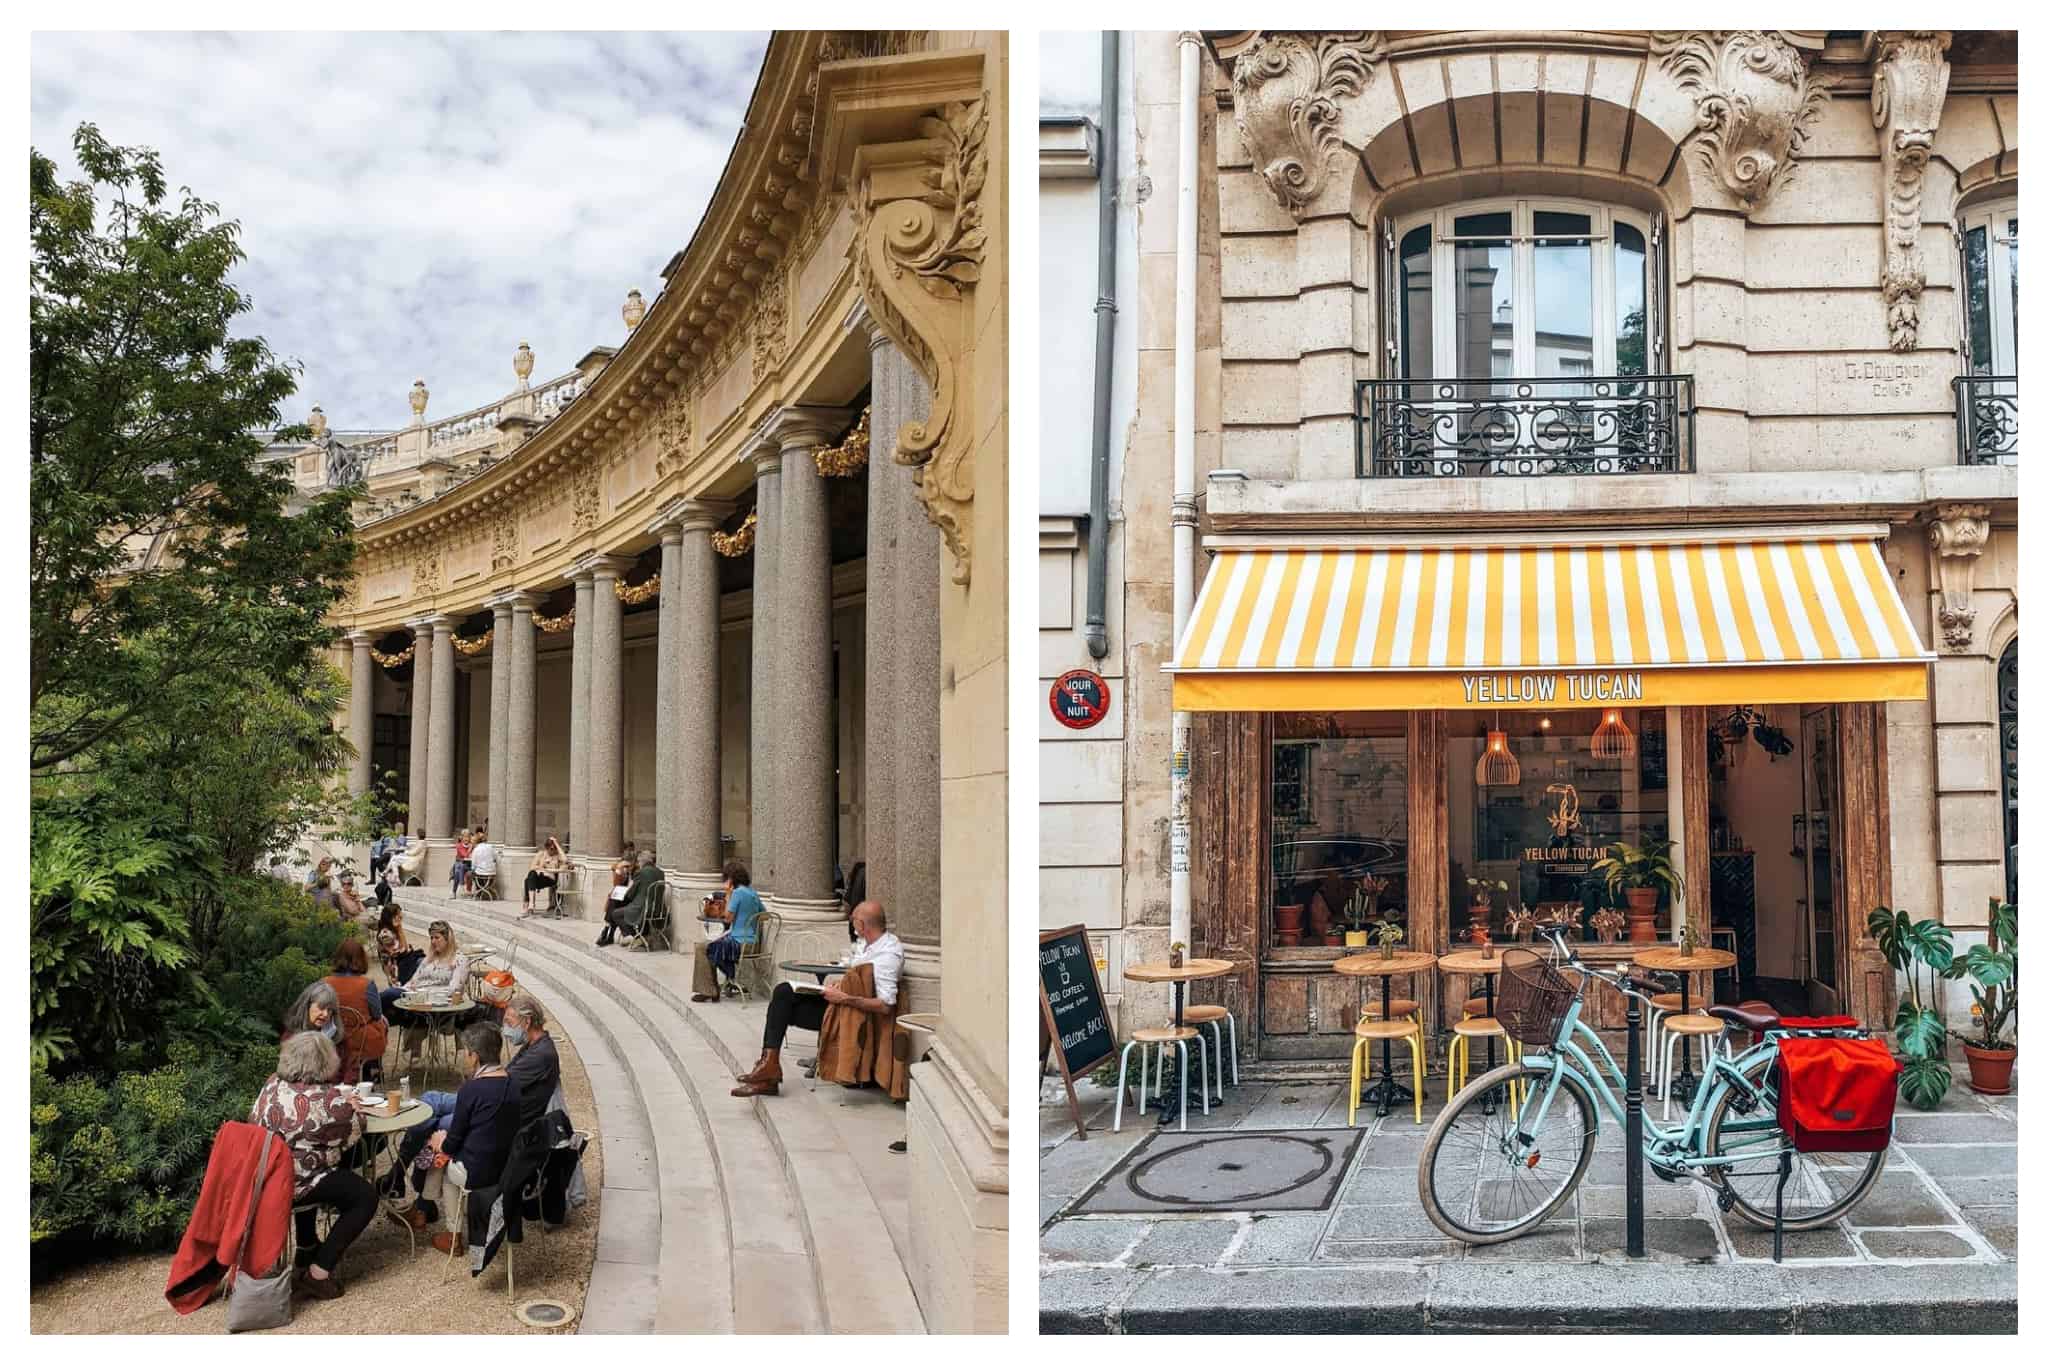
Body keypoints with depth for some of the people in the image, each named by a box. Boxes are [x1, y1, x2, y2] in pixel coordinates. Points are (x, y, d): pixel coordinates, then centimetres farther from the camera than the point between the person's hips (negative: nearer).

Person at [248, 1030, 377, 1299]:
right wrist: (353, 1110, 13)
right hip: (291, 1185, -8)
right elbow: (352, 1135, -5)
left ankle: (307, 1250, 47)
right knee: (365, 1197, 2)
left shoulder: (272, 1085, 1)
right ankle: (318, 1272, -1)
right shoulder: (328, 1101, -21)